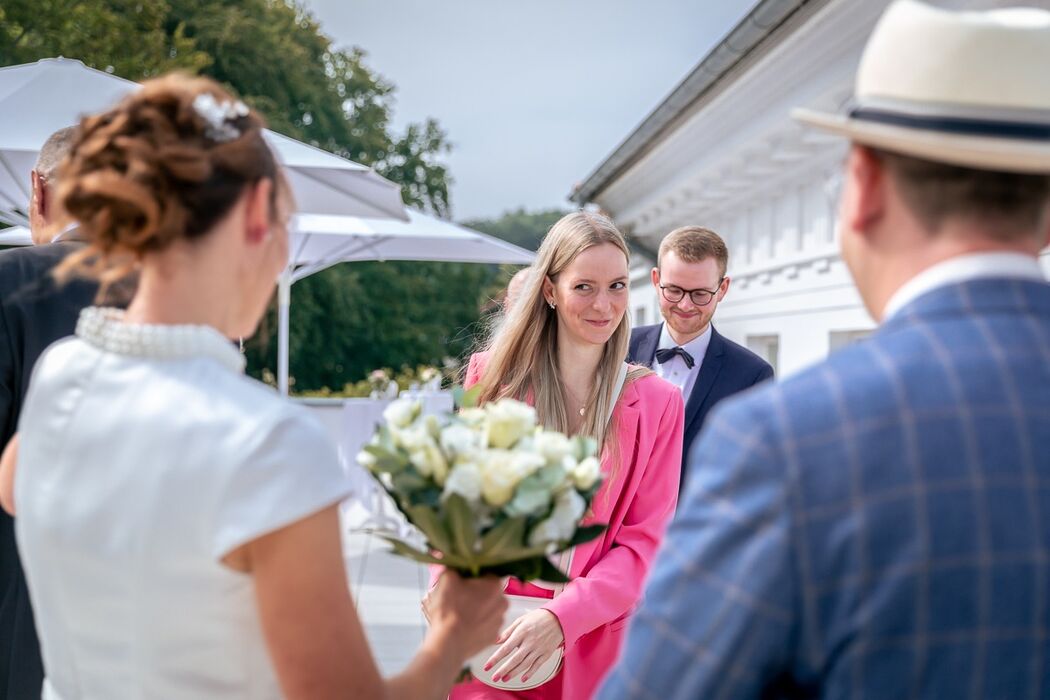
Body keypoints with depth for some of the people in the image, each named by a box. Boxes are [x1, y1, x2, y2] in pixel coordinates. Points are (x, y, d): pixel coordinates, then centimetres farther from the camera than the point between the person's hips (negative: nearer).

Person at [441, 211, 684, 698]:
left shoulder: (655, 402, -2)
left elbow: (643, 543, -5)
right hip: (487, 647, 1)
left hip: (592, 652, 0)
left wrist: (561, 619, -19)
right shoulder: (493, 375, -1)